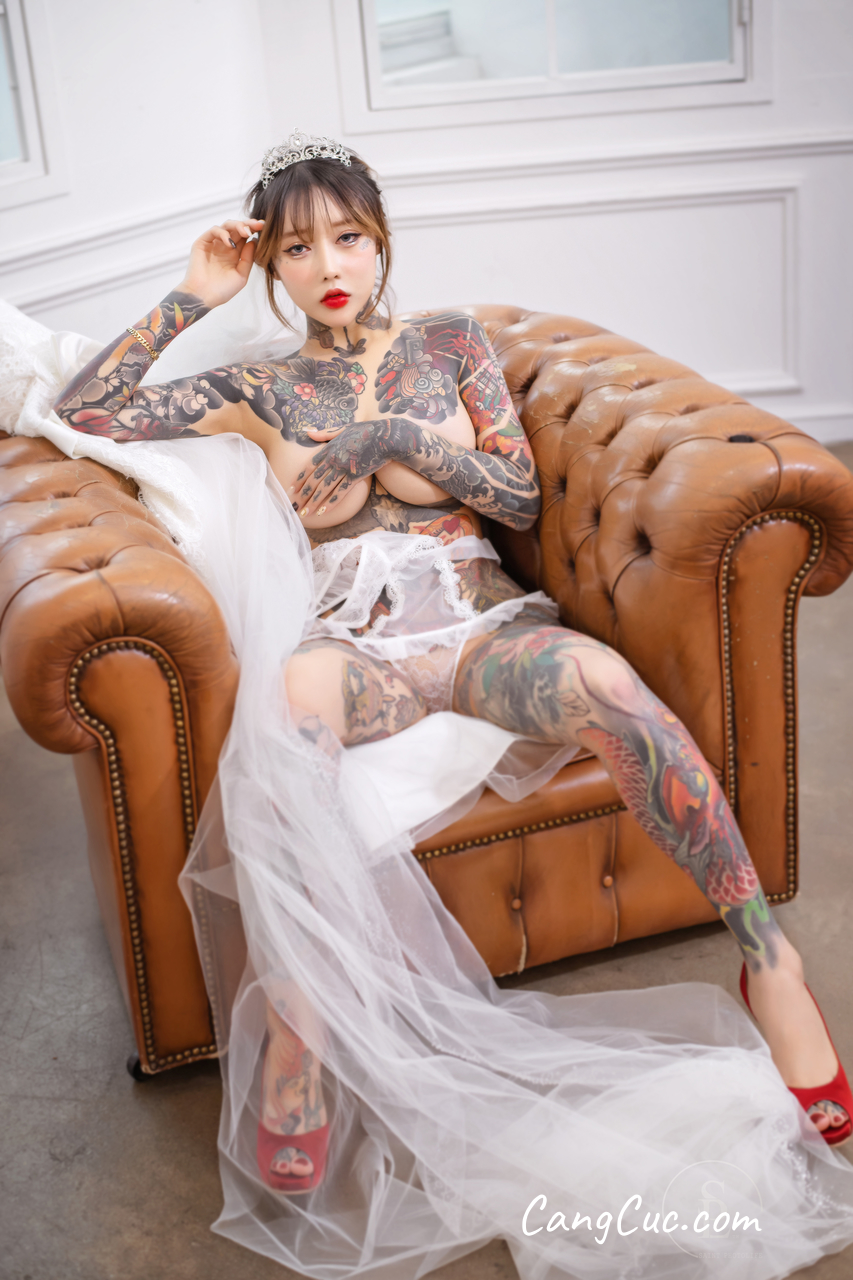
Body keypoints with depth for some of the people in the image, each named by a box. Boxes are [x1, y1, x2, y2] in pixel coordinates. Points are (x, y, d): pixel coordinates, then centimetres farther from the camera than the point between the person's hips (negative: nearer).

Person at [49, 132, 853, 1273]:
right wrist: (193, 298, 12)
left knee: (604, 680, -38)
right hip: (354, 635, 0)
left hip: (477, 618, 1)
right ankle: (292, 1048, -43)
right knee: (293, 694, -41)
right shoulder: (264, 388, 21)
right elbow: (85, 410, 16)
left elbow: (522, 497, 9)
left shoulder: (449, 342, 19)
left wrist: (389, 438, -2)